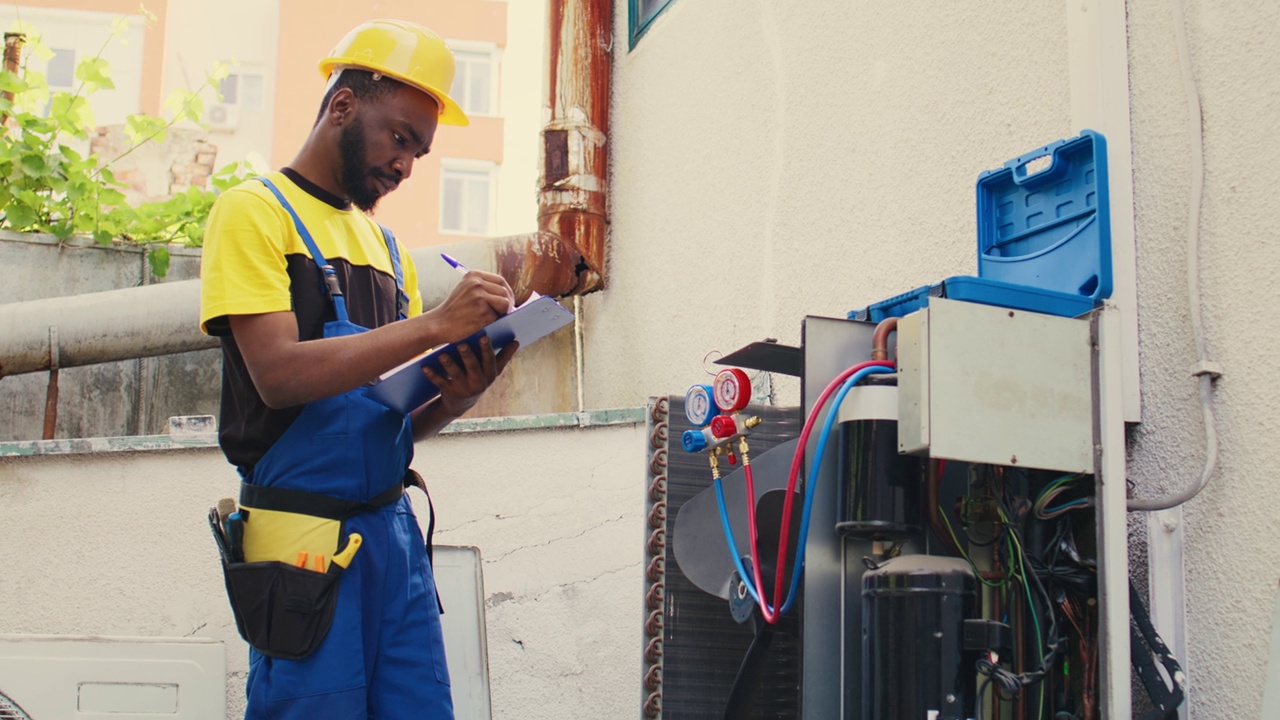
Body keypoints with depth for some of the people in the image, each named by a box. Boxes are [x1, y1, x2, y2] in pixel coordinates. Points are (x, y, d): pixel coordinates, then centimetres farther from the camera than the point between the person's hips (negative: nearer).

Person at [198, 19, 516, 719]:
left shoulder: (387, 247, 18)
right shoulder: (255, 212, -2)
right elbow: (277, 374, -16)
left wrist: (455, 396, -7)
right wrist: (435, 325, -18)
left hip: (394, 530, 6)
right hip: (305, 540, -6)